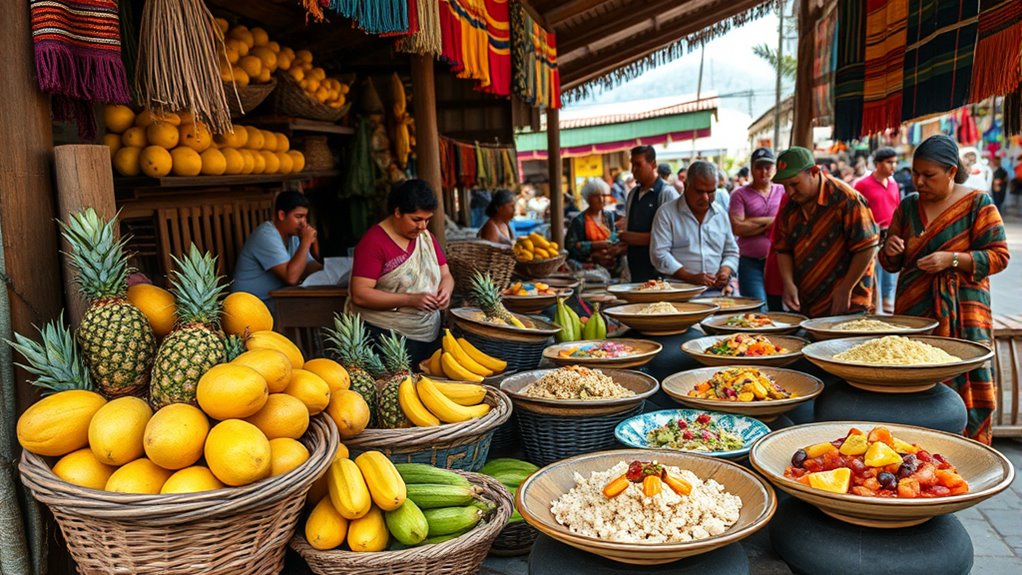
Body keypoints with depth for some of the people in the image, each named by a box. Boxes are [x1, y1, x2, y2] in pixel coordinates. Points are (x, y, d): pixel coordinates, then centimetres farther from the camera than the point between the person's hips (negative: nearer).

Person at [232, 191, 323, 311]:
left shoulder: (293, 234, 8)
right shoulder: (266, 236, -20)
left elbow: (310, 266, 7)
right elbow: (291, 278, -30)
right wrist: (305, 242, -23)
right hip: (254, 304, -8)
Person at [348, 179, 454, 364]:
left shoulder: (426, 237, 10)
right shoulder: (373, 242, -11)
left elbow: (446, 276, 14)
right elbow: (359, 295, -17)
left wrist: (446, 290, -10)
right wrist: (410, 300, -23)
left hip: (430, 334, 6)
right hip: (388, 337, -6)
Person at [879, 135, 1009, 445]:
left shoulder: (977, 203, 0)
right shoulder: (908, 206, 11)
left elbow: (998, 256, -4)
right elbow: (892, 264, 16)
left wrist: (952, 259, -18)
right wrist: (890, 250, -6)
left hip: (961, 315, -3)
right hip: (912, 310, 4)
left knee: (963, 389, -6)